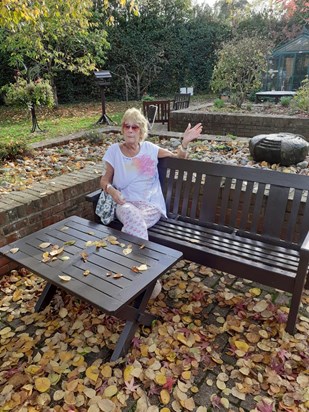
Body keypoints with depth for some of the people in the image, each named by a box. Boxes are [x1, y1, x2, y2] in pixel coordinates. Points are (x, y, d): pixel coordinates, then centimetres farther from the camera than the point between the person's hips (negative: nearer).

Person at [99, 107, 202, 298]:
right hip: (126, 203, 1)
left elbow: (178, 159, 13)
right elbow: (105, 179, 11)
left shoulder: (149, 148, 5)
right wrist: (111, 189, -12)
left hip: (151, 204, 0)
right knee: (134, 217, -36)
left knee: (133, 224, -34)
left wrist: (185, 142, -7)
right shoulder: (114, 150, 5)